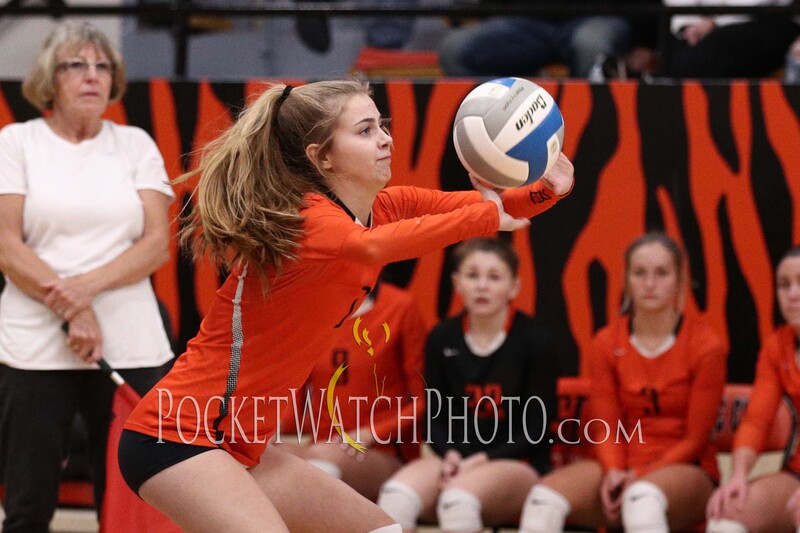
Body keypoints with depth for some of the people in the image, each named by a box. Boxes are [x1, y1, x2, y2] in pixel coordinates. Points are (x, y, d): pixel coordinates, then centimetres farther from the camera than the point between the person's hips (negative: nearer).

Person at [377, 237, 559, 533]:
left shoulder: (535, 339, -4)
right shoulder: (442, 339, 7)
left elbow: (536, 430, -4)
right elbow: (435, 417, 10)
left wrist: (482, 460, -16)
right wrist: (450, 455, -12)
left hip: (518, 466, -3)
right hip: (456, 461, 4)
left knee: (459, 497, -37)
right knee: (396, 494, -30)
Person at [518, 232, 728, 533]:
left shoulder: (706, 347, -2)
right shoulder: (606, 344, 8)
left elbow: (696, 438, -3)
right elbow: (605, 428, 6)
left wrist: (641, 476, -16)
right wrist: (613, 472, -16)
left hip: (685, 470, -4)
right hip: (622, 467, 4)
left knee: (643, 498, -40)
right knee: (545, 497, -27)